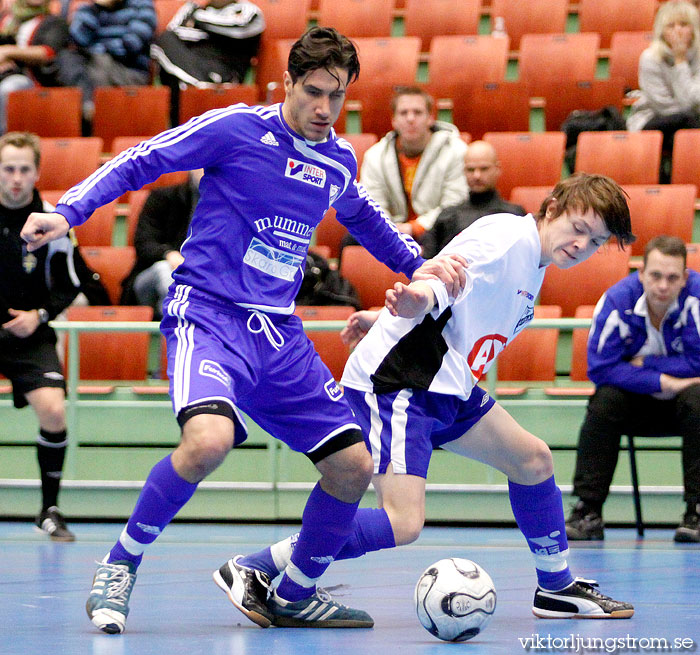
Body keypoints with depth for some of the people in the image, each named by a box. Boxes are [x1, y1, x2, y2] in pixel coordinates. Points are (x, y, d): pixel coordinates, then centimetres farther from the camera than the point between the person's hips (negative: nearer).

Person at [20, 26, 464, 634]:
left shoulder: (339, 160, 11)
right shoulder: (235, 128, -7)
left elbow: (363, 215, 34)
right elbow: (139, 161, -3)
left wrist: (416, 263, 28)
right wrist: (68, 210, -14)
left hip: (279, 332, 7)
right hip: (208, 313, -7)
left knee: (353, 466, 2)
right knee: (208, 440, -34)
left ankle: (295, 596, 23)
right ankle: (120, 566, -12)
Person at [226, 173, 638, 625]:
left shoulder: (533, 265, 17)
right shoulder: (508, 237, -14)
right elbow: (445, 276, -31)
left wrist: (389, 319, 30)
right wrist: (421, 297, -52)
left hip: (447, 389, 11)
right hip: (396, 384, -11)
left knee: (533, 459, 18)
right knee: (403, 524, -21)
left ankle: (558, 589, 35)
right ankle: (254, 570, -14)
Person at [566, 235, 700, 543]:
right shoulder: (617, 299, -18)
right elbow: (600, 367, -21)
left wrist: (645, 364, -18)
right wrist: (662, 382, -27)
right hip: (637, 402, 1)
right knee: (604, 401, -27)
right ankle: (588, 511, -25)